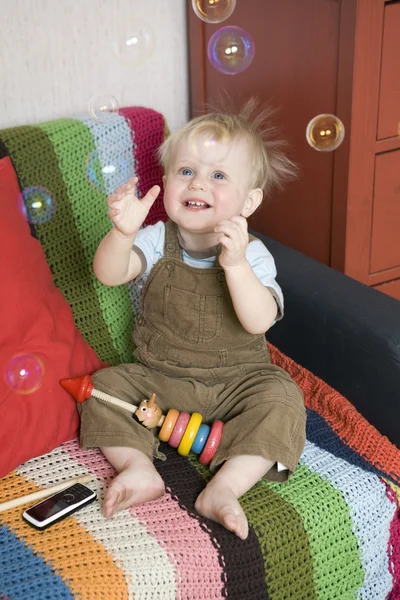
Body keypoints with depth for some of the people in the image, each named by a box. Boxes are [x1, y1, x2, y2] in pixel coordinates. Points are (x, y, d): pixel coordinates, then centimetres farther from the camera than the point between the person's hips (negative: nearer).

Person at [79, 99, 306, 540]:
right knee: (104, 386, -15)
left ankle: (223, 488, -29)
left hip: (235, 383, -2)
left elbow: (259, 321, -26)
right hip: (157, 379, 2)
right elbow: (109, 274, -22)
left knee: (280, 399, -26)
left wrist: (235, 264, -41)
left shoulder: (252, 254, -11)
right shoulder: (158, 241, -5)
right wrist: (123, 233, -43)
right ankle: (138, 467, -21)